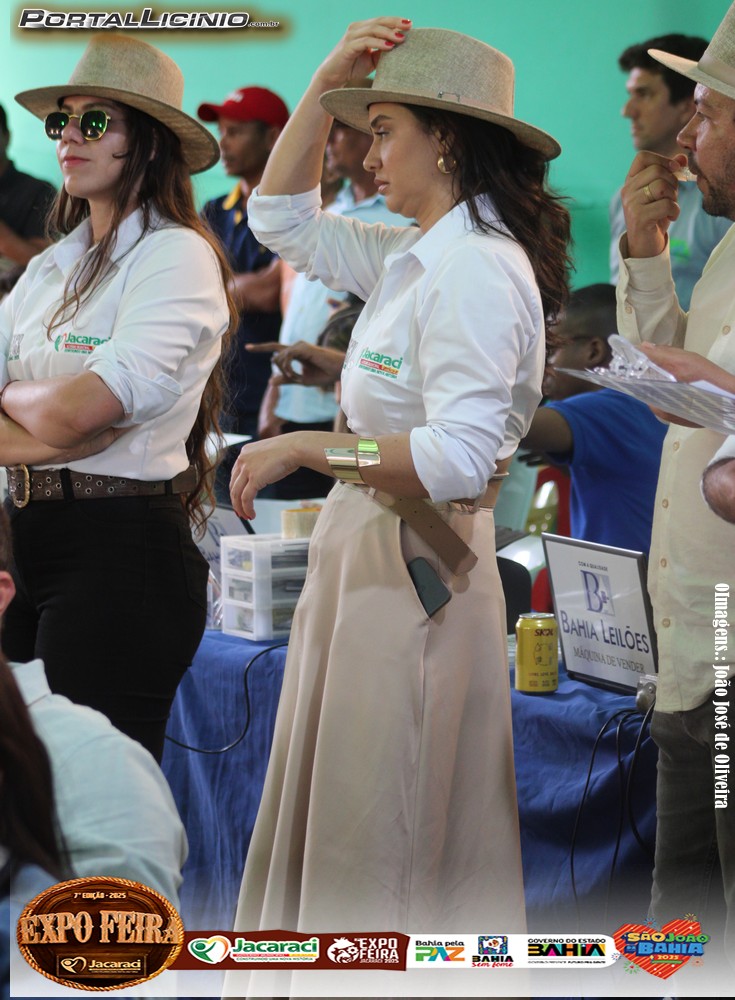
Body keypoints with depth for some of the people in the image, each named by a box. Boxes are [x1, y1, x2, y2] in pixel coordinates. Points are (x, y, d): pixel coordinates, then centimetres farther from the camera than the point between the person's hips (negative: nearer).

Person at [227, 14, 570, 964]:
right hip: (363, 552, 10)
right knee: (331, 831, 15)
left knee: (386, 853, -1)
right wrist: (326, 85, 11)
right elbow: (282, 219, 23)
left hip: (415, 573, -10)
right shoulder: (418, 255, 10)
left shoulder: (477, 270, -18)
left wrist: (303, 447, -21)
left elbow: (460, 456, -27)